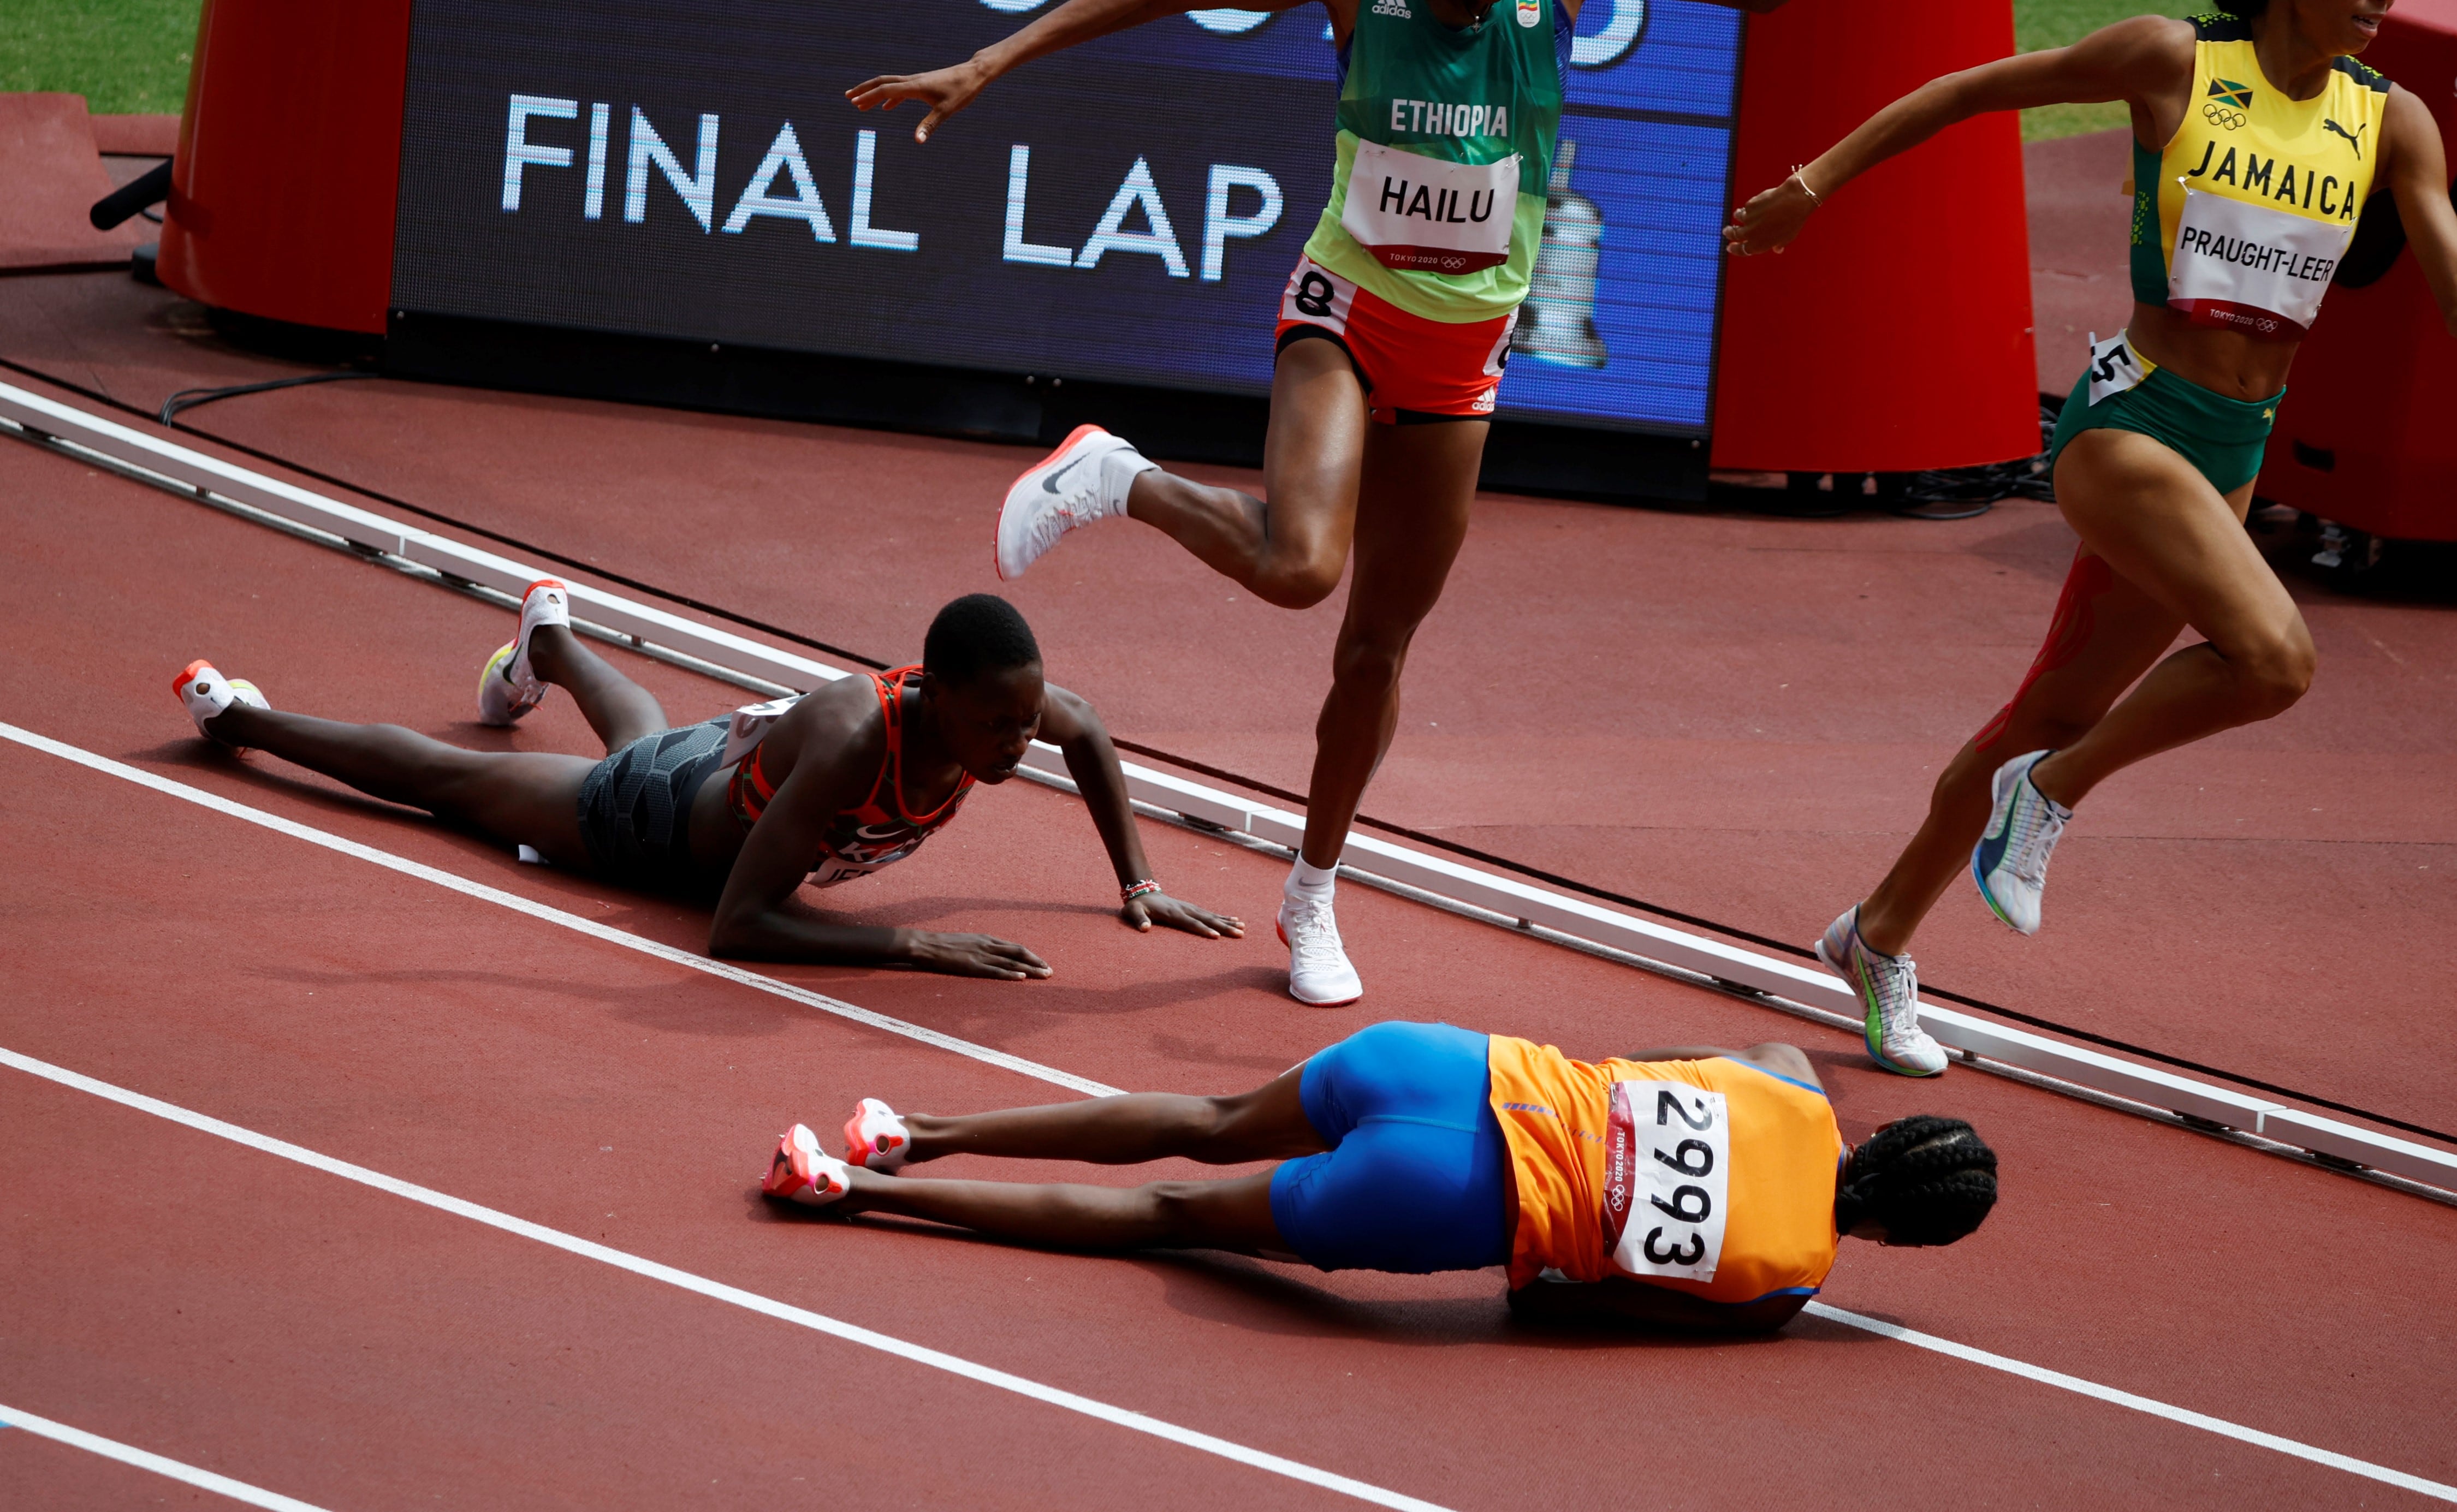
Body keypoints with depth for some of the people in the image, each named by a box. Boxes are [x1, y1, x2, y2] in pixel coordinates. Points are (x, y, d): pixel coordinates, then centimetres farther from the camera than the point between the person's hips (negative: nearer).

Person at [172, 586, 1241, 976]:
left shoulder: (998, 696, -33)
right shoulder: (854, 739, -51)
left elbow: (1089, 735, -6)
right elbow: (735, 928, -50)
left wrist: (1137, 884, -11)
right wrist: (914, 948, -56)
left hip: (744, 754, 6)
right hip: (659, 822, -6)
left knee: (644, 737, 42)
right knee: (452, 782, 19)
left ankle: (551, 636, 75)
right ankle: (237, 714, 42)